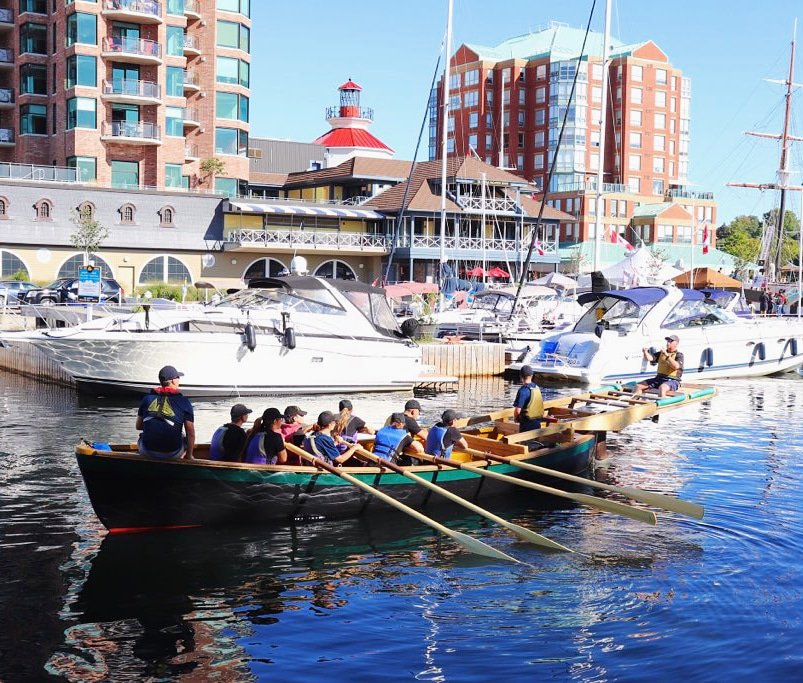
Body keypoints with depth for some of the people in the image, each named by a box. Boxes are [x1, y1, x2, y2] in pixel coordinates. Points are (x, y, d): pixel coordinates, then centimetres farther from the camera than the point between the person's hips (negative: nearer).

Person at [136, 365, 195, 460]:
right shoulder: (184, 401, -2)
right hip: (172, 454, -2)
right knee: (187, 438, 30)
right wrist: (189, 456, 14)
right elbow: (191, 433, -1)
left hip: (147, 451, 2)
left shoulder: (147, 398, 7)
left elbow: (138, 426, 16)